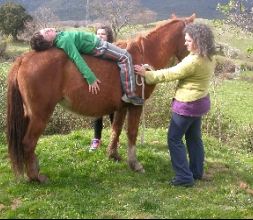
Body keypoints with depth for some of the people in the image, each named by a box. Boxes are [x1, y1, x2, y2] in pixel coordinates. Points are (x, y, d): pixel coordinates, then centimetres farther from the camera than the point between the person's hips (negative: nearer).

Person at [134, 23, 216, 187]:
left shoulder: (193, 61, -26)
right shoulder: (209, 59, 3)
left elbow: (170, 74, -20)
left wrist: (147, 74, -12)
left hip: (187, 104, -9)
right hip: (201, 101, 9)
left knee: (174, 139, 1)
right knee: (194, 138, 20)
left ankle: (185, 177, 2)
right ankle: (197, 172, 30)